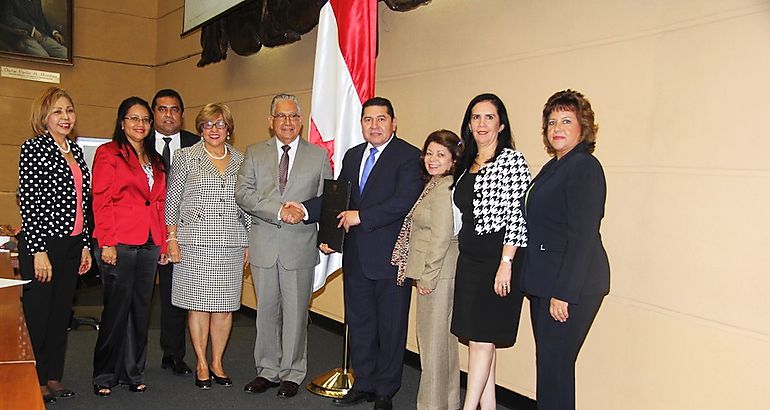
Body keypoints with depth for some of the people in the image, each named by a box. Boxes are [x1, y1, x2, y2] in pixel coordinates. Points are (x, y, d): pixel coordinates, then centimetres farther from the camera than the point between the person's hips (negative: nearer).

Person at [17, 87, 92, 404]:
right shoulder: (33, 148, -8)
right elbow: (28, 201, -14)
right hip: (43, 243, -7)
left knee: (62, 312, 14)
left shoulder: (75, 150, 12)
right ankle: (35, 382, 17)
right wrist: (38, 251, -17)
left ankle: (54, 377, 26)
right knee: (37, 313, 4)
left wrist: (85, 245, 14)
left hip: (72, 244, 7)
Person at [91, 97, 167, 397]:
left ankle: (133, 373, 21)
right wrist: (107, 242, -14)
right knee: (117, 309, 0)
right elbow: (101, 200, -7)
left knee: (140, 309, 9)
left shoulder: (155, 161, 18)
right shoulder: (108, 153, 0)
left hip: (149, 245, 6)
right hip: (119, 243, -6)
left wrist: (163, 243, 11)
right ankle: (105, 376, 14)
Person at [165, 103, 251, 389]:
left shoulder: (241, 161, 11)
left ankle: (217, 362, 20)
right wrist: (172, 238, -4)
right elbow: (172, 201, 3)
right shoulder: (185, 157, 3)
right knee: (198, 303, 3)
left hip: (231, 245, 3)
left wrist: (248, 244, 9)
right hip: (195, 243, -2)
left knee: (225, 306, 5)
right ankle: (202, 364, 17)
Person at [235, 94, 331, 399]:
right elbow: (243, 193, -4)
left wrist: (305, 211, -17)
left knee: (295, 312, 7)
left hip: (300, 247, -1)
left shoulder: (319, 156, 5)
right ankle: (267, 370, 27)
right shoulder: (255, 153, 7)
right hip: (264, 245, 2)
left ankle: (292, 373, 21)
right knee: (266, 311, 12)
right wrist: (279, 210, -17)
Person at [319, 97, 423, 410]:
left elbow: (405, 201, -21)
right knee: (359, 323, 15)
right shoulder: (352, 156, 14)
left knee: (390, 328, 7)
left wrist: (361, 216, -18)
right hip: (355, 256, 6)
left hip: (391, 257, -6)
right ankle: (364, 384, 30)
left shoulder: (408, 156, -8)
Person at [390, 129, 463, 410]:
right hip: (433, 274, 10)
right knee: (443, 339, 17)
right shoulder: (435, 185, 15)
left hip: (438, 275, -10)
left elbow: (441, 237, -21)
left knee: (432, 340, 1)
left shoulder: (444, 188, -17)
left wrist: (427, 278, -16)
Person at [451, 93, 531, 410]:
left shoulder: (512, 160, -7)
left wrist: (506, 263, -19)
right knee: (478, 337, 10)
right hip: (468, 259, 7)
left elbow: (517, 215, -14)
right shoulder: (466, 164, 15)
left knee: (481, 338, -4)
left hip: (497, 259, -7)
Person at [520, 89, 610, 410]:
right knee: (547, 362, 14)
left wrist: (563, 293, -20)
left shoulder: (585, 167, -13)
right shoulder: (552, 167, 15)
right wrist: (544, 287, 14)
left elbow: (583, 236, -19)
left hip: (572, 286, -9)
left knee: (554, 366, -3)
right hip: (543, 283, 9)